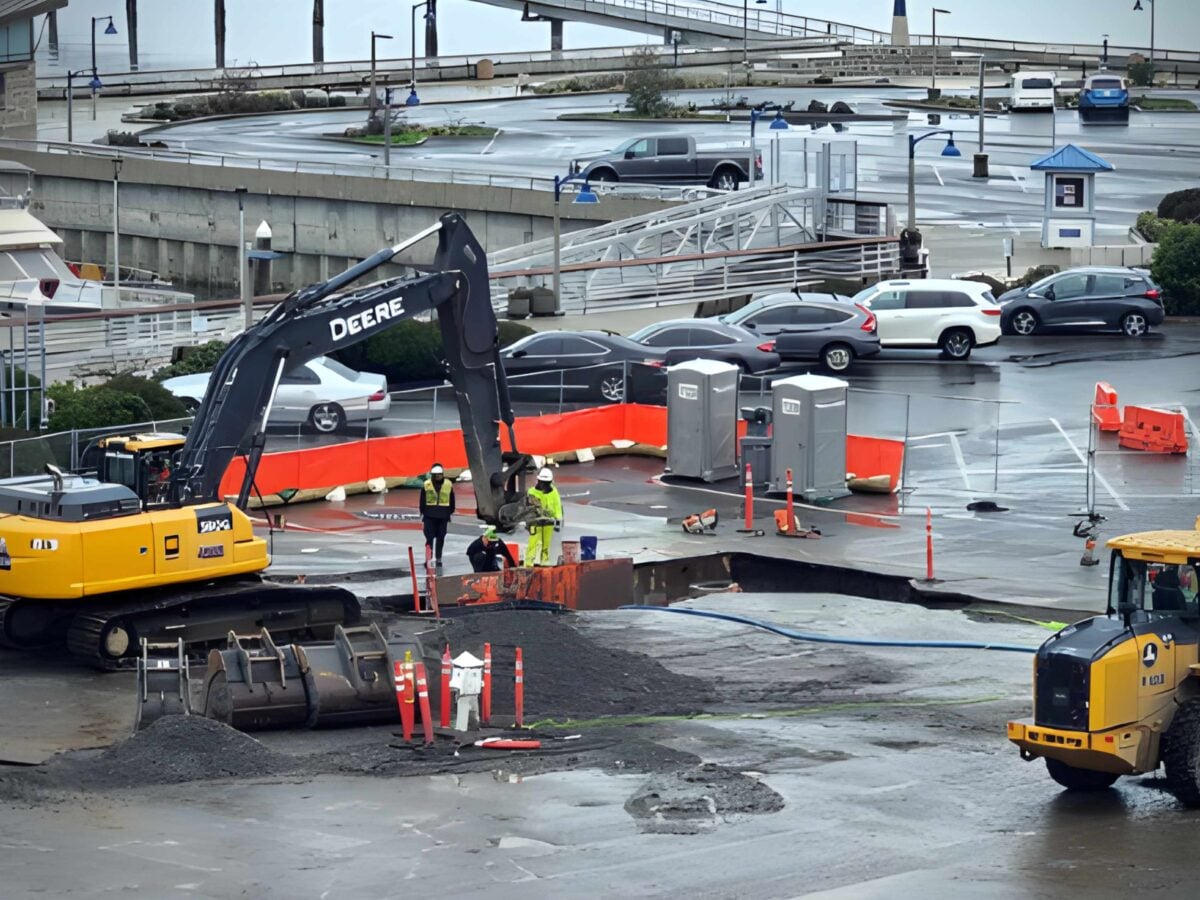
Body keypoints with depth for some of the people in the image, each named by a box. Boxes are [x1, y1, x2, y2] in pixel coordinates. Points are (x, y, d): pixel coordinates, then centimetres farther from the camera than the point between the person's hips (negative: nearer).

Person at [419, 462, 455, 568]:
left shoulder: (448, 485, 3)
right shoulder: (426, 485, -2)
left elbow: (452, 502, 12)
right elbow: (422, 502, 4)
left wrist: (450, 515, 12)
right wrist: (422, 517, 3)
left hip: (443, 517, 2)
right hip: (429, 517, -2)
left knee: (440, 539, 8)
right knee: (430, 538, -6)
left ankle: (438, 559, 19)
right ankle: (428, 560, -6)